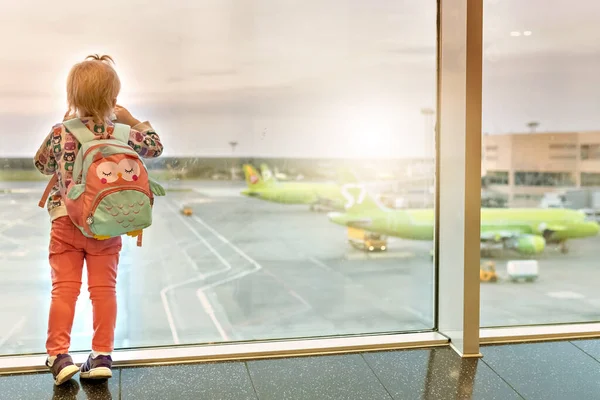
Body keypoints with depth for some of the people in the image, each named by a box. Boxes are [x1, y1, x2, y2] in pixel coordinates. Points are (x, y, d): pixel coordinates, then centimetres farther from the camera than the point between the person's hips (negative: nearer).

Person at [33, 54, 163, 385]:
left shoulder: (60, 133, -5)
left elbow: (42, 164, 13)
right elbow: (155, 147, 11)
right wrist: (131, 120, 17)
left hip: (66, 221, 0)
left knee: (64, 288, 6)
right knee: (104, 289, 7)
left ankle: (59, 354, 5)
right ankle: (102, 355, 11)